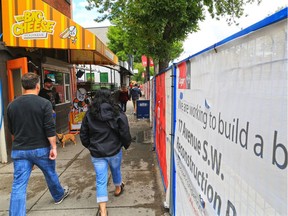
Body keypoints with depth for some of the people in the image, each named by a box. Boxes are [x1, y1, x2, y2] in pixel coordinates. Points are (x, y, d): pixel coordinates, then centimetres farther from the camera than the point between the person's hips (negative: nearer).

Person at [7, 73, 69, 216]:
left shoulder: (11, 105, 1)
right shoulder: (44, 103, -13)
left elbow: (11, 130, 13)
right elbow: (50, 128, -17)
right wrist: (53, 147, -10)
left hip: (19, 150, 3)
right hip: (41, 149, -2)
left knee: (18, 185, 5)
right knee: (50, 174, 20)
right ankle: (59, 195, 43)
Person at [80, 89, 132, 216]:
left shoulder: (89, 115, -3)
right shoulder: (118, 114, -11)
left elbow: (83, 135, 3)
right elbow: (125, 134, -10)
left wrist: (90, 146, 19)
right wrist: (126, 143, 10)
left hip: (96, 153, 1)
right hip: (114, 151, 0)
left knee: (101, 180, 6)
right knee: (116, 170, 26)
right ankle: (118, 188, 54)